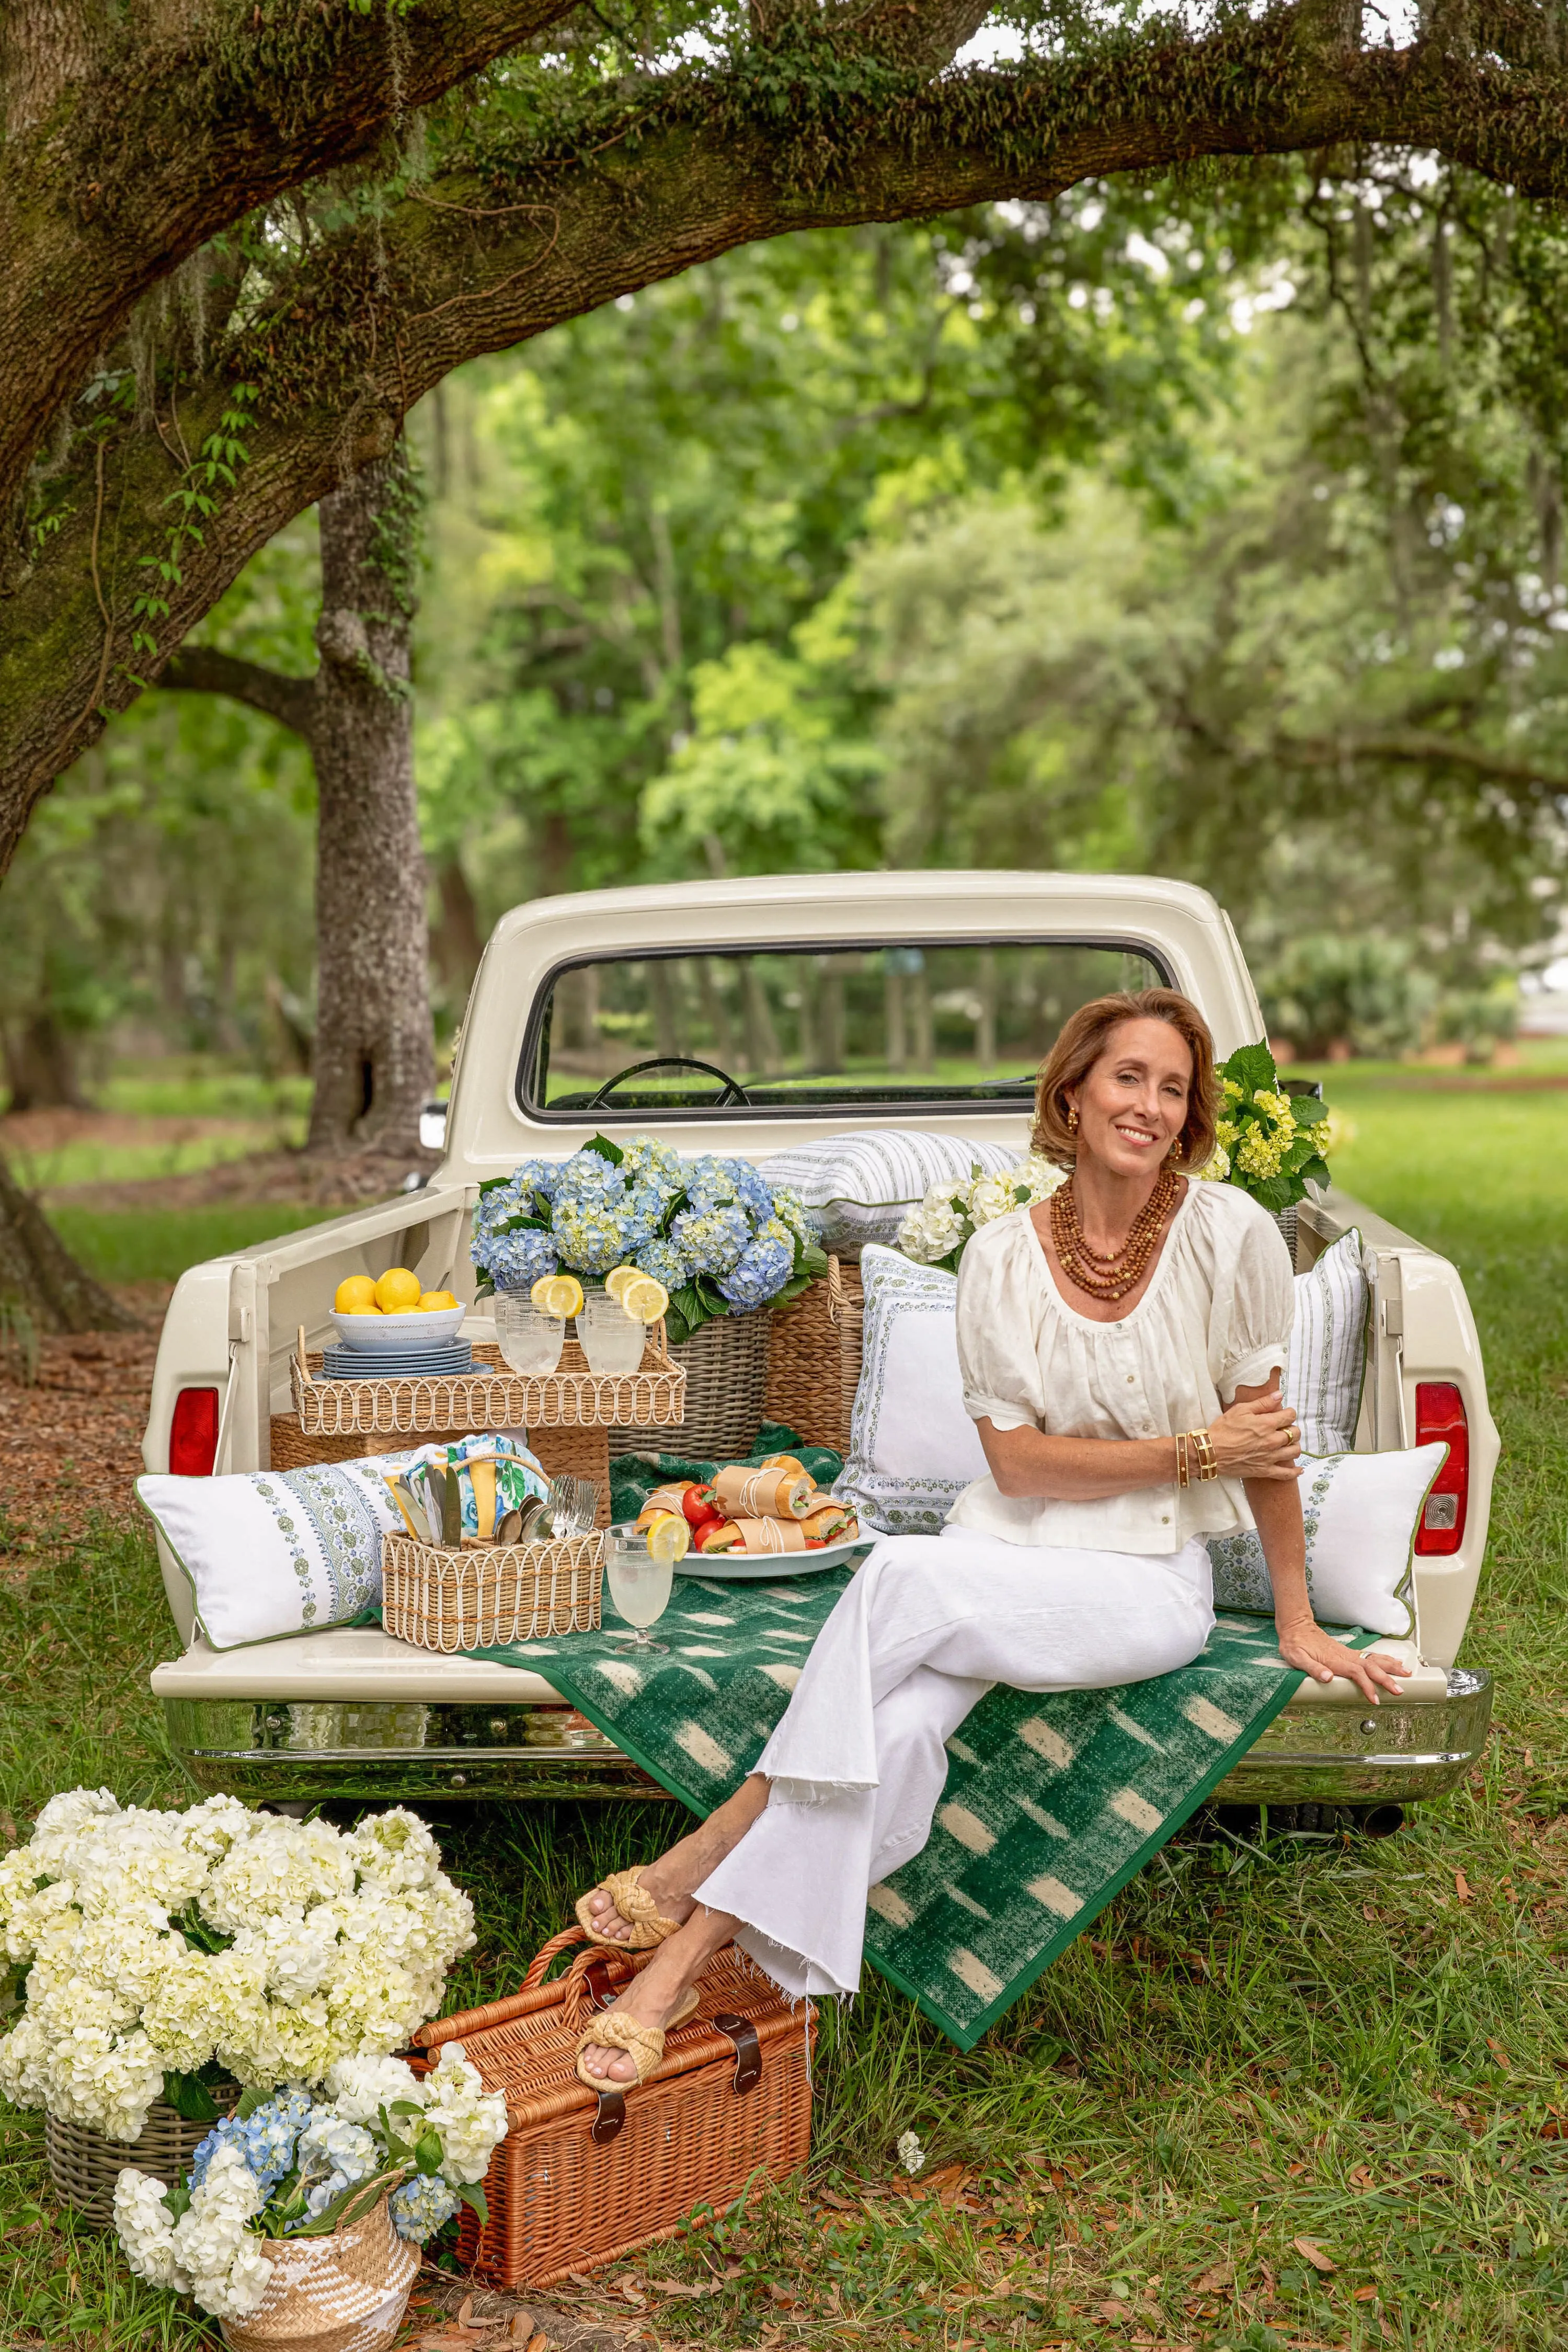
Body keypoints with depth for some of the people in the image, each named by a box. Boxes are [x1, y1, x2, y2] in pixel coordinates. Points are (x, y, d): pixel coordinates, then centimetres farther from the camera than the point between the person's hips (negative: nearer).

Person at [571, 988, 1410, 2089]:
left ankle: (714, 1846, -19)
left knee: (903, 1575, -29)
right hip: (1009, 1549, 2)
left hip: (1150, 1582, -2)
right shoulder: (1005, 1255, -1)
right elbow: (1017, 1460, -5)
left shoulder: (1229, 1234, -8)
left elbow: (1263, 1430, -2)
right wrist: (1195, 1449, -12)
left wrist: (1298, 1623, 0)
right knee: (894, 1727, -29)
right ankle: (691, 1953, -24)